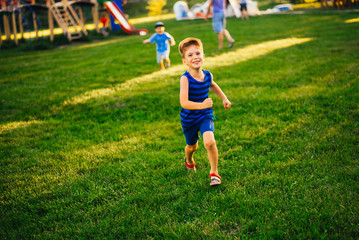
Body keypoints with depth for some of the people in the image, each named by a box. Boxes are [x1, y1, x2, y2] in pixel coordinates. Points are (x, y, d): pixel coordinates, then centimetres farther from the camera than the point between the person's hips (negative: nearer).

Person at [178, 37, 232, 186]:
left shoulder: (208, 75, -8)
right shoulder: (185, 79, -25)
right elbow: (184, 103, -36)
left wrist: (224, 98, 16)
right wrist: (202, 105, -48)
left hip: (205, 116, 2)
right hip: (189, 119, -2)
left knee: (209, 142, -23)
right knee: (192, 146, 20)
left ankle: (214, 172, -1)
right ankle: (189, 160, 58)